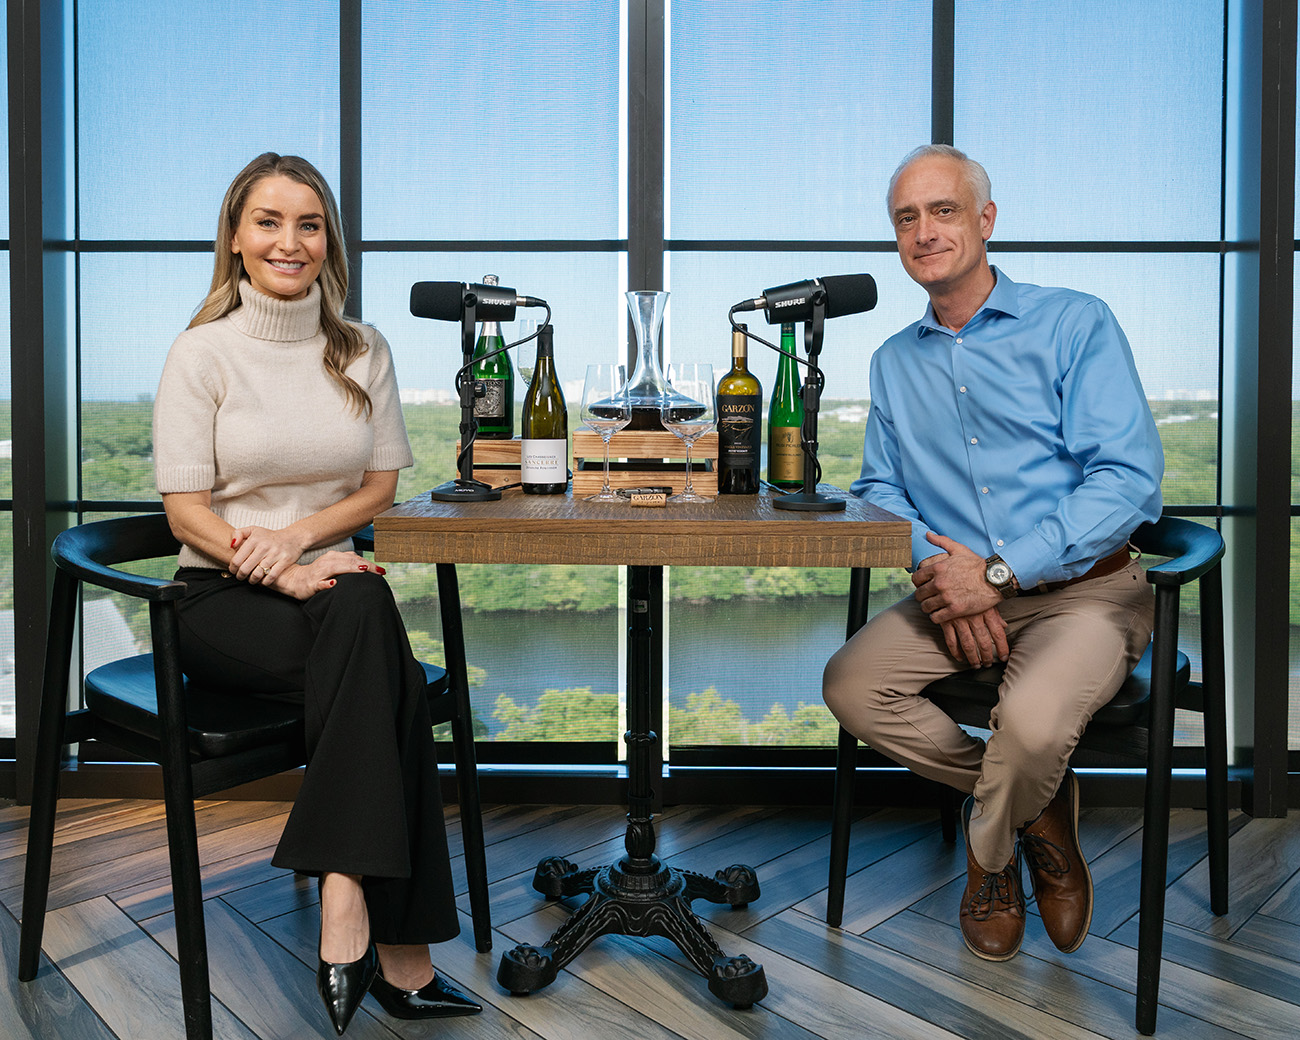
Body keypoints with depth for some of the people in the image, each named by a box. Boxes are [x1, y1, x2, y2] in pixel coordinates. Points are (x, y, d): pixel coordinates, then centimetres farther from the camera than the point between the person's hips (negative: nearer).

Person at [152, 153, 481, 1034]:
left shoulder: (364, 352, 9)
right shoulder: (204, 352, -1)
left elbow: (380, 486, 9)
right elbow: (187, 510, -6)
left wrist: (295, 533, -10)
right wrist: (281, 573, -22)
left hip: (326, 580, 3)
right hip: (220, 599, -3)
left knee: (363, 616, -34)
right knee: (370, 629, -33)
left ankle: (346, 910, -30)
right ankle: (398, 954, -30)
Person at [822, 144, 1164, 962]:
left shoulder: (1075, 325, -4)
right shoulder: (895, 362, 14)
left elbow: (1128, 480, -13)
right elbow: (879, 488, 10)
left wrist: (996, 572, -20)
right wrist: (932, 569, -11)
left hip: (1083, 590, -5)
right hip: (958, 592, 5)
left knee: (1031, 723, -32)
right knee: (850, 686, -17)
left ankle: (990, 848, 6)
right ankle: (1037, 812, 4)